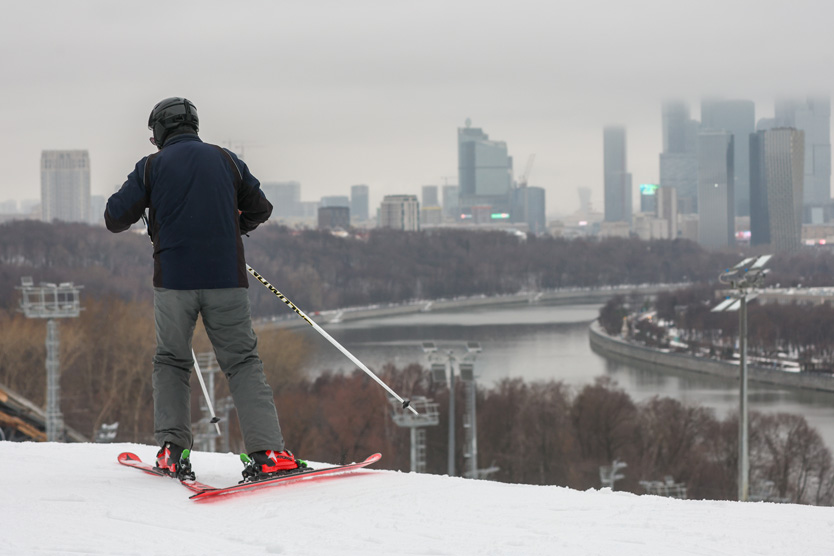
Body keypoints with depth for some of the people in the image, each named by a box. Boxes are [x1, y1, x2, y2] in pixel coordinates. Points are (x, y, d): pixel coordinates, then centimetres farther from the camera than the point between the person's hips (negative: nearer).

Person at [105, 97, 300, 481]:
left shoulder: (152, 166, 2)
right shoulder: (226, 160, 9)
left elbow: (115, 218, 1)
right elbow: (259, 210, 18)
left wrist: (142, 205, 22)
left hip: (173, 280, -1)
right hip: (226, 278, 1)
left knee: (171, 360, 16)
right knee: (243, 362, 4)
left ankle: (173, 449, 5)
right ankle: (267, 451, -10)